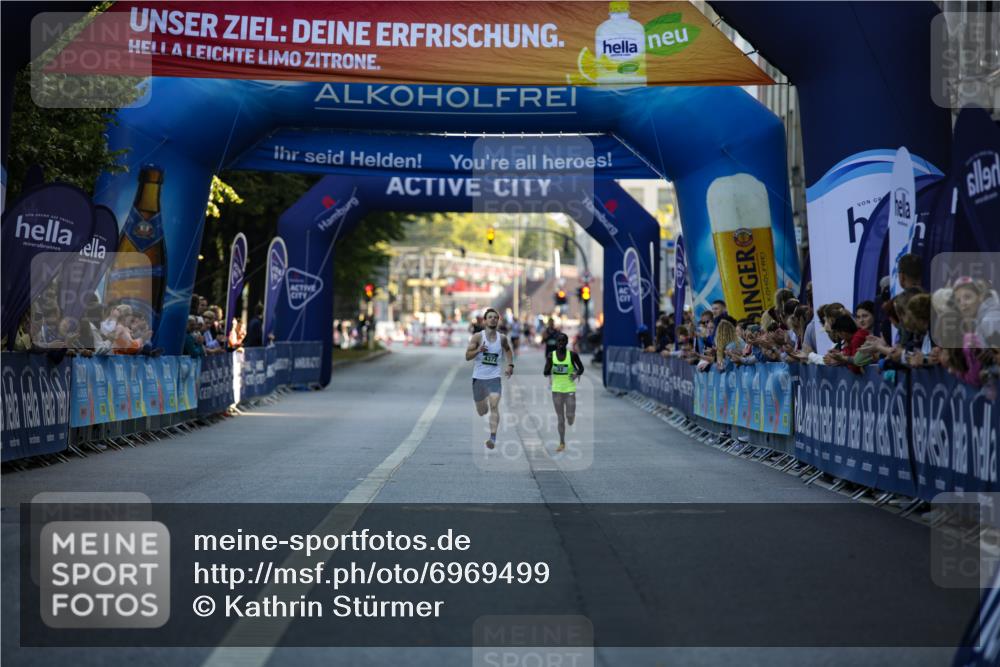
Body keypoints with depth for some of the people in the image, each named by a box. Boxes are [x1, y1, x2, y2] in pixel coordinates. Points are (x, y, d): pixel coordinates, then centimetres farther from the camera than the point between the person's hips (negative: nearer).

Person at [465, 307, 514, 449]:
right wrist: (479, 350, -25)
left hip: (494, 377, 0)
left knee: (494, 406, -20)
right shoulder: (478, 337, -6)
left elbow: (508, 350, 24)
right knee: (482, 411, 13)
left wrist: (510, 365, 11)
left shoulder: (502, 338, 2)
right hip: (478, 377, 0)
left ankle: (493, 438, -26)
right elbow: (467, 356, -8)